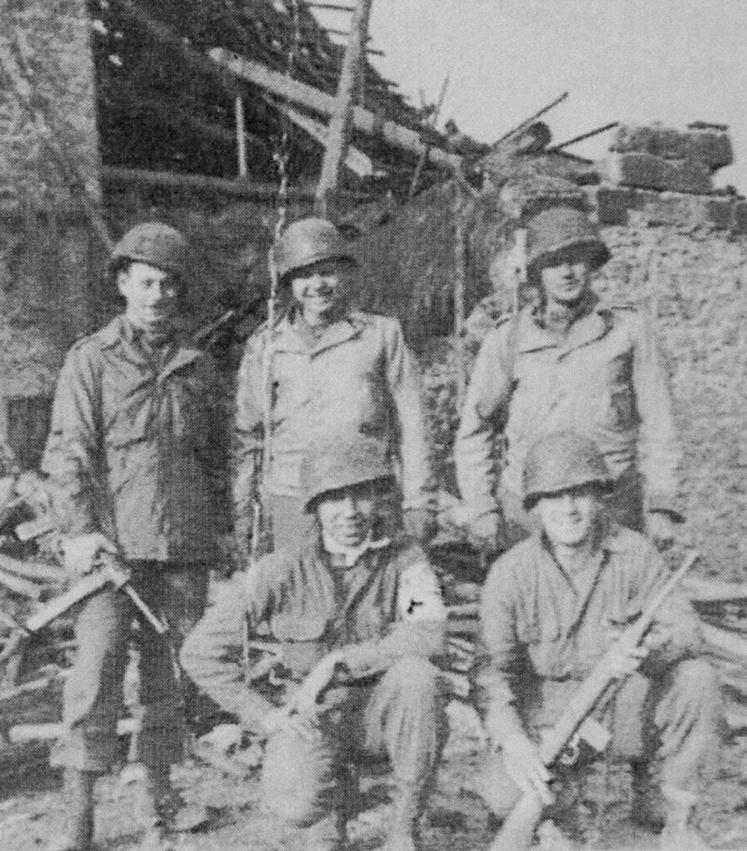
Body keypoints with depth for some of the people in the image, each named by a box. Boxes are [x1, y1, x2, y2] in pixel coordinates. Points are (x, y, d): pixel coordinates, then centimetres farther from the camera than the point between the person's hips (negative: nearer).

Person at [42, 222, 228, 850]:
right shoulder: (90, 359, 2)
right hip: (113, 540, -3)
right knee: (96, 672, -6)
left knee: (172, 671, 9)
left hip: (185, 545, 3)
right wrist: (78, 528, -14)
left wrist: (221, 525, 15)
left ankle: (159, 794, 23)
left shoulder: (198, 366, 12)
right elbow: (68, 452, -4)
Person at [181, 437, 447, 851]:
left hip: (377, 708, 1)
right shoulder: (280, 572, -12)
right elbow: (200, 652, -7)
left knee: (416, 674, -31)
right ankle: (329, 812, 10)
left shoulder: (403, 558, -9)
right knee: (296, 805, -30)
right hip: (305, 716, -1)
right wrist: (263, 716, -12)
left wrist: (335, 664, -31)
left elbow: (428, 633, -28)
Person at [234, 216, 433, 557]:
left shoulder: (382, 335, 7)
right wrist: (242, 511, 9)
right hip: (291, 500, 1)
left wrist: (417, 502, 2)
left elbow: (410, 425, 6)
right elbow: (246, 435, 14)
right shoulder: (265, 348, 11)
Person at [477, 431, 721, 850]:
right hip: (547, 715, -1)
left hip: (626, 706, 2)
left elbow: (687, 628, -14)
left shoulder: (635, 552, -9)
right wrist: (513, 740, -32)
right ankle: (550, 807, 12)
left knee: (697, 679, -26)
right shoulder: (510, 574, -13)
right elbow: (496, 668, -15)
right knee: (505, 794, -27)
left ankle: (675, 816, -4)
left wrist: (648, 650, -38)